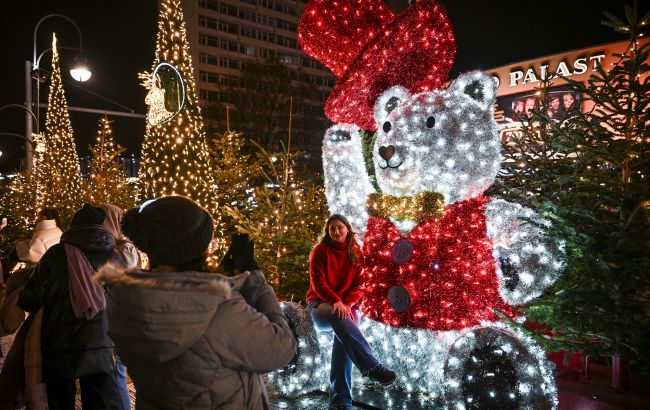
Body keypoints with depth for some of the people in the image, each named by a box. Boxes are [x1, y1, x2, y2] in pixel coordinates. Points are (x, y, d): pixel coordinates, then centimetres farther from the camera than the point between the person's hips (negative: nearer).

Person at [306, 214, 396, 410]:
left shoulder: (356, 253, 9)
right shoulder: (321, 251, 1)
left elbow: (359, 285, 3)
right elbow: (317, 282, -8)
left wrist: (347, 303, -16)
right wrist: (335, 301, -25)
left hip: (346, 306, 2)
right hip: (320, 305, -2)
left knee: (343, 337, -32)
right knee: (338, 318, -40)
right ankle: (372, 367, -47)